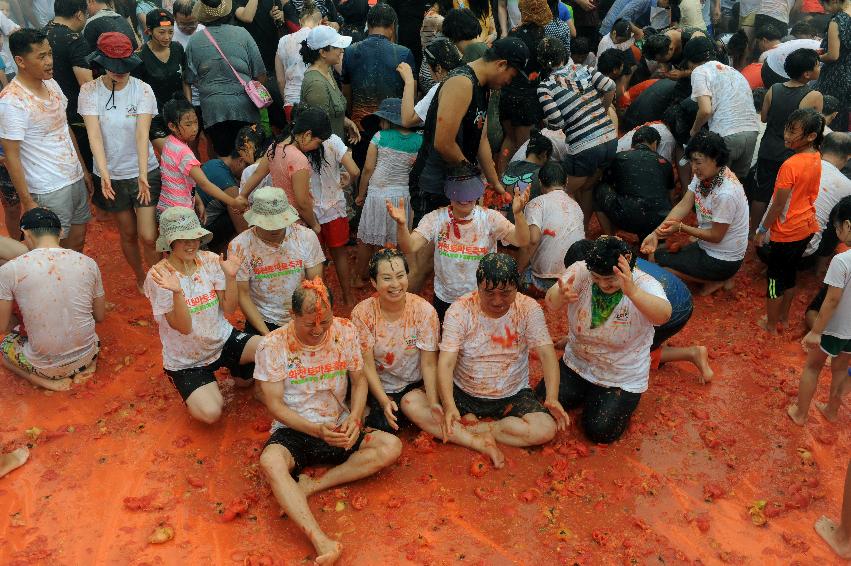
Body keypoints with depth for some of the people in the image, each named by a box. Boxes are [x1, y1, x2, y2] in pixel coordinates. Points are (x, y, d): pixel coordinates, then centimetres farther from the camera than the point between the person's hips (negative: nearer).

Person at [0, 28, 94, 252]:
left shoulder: (51, 83, 3)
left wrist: (83, 169, 16)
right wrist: (27, 202, -18)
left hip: (76, 178, 7)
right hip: (49, 189, -7)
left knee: (78, 240, 17)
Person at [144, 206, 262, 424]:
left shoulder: (210, 260, -8)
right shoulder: (158, 277, -18)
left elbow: (229, 309, -8)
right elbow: (184, 327, -22)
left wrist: (230, 276, -23)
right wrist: (176, 291, -39)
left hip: (223, 339, 4)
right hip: (186, 362, -3)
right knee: (210, 413, -24)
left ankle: (240, 374, 13)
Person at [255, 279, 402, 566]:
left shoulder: (345, 331, -5)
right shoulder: (272, 345, -13)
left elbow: (359, 380, 5)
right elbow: (274, 404, -11)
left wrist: (355, 418, -15)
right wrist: (316, 430, -24)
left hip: (338, 430, 3)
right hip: (293, 431, -3)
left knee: (391, 447, -20)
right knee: (270, 462, -37)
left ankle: (310, 486, -23)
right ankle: (322, 543, -46)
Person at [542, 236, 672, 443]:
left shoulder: (644, 284, -24)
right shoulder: (581, 271, -18)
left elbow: (664, 315, -45)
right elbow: (551, 302, -34)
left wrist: (632, 291, -65)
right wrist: (561, 296, -60)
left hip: (622, 377, -3)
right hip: (577, 364, 3)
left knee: (600, 432, -11)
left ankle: (623, 401, 22)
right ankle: (588, 393, 23)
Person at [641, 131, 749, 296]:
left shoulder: (726, 194, -31)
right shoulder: (704, 174, -5)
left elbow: (715, 236, -22)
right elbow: (684, 205, -10)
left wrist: (680, 227, -20)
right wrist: (656, 233, -20)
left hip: (724, 261, -9)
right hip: (706, 246, 9)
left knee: (655, 260, -11)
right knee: (654, 252, 11)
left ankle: (717, 281, 0)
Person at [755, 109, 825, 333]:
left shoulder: (790, 166, -27)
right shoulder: (816, 159, -3)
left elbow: (778, 206, -22)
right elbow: (811, 194, 9)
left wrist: (761, 230, -9)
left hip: (787, 232, -7)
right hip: (807, 227, 7)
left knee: (775, 277, 9)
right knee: (790, 272, 23)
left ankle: (771, 324, 23)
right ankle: (784, 315, 39)